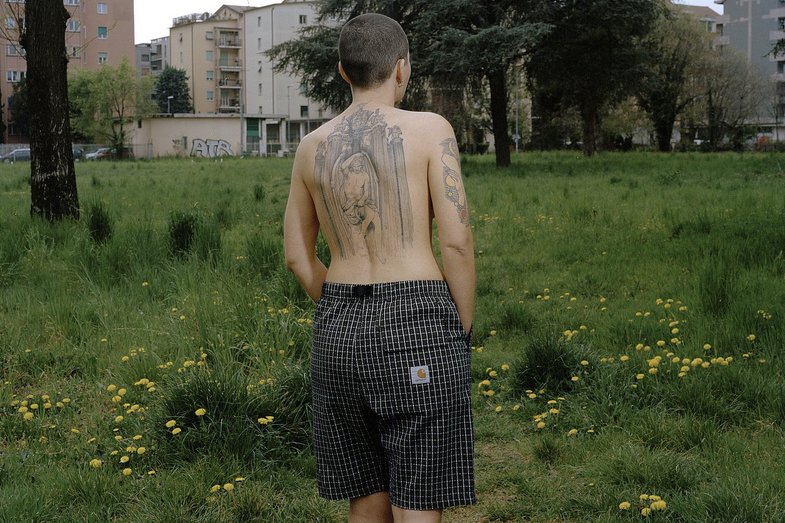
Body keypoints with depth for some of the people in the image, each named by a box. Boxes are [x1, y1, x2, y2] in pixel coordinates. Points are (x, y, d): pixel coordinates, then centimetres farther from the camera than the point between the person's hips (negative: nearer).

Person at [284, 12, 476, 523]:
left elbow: (297, 256, 13)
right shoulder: (430, 129, -5)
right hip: (417, 323, -5)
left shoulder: (312, 146, 9)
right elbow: (457, 241, -9)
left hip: (339, 328, 5)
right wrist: (463, 331, 1)